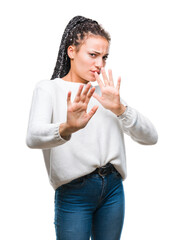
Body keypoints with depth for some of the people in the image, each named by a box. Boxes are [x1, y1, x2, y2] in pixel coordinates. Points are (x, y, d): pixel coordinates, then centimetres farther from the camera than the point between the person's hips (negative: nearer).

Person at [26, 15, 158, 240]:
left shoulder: (106, 92, 11)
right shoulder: (48, 89, -3)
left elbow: (150, 137, 1)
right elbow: (33, 137, -23)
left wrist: (120, 109, -16)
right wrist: (67, 128, -43)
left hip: (113, 188, 5)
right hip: (73, 191, -4)